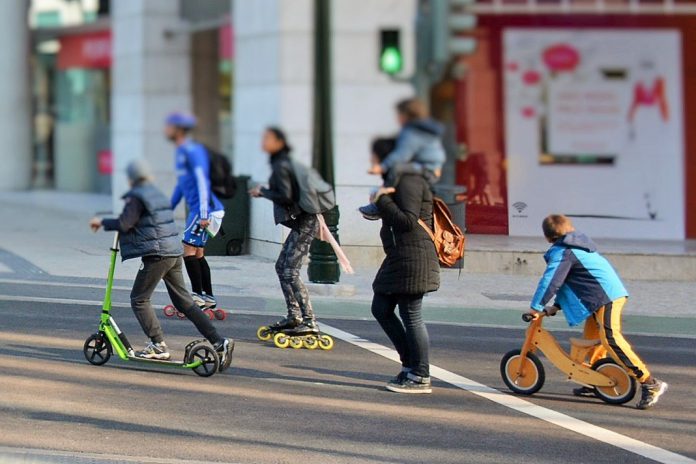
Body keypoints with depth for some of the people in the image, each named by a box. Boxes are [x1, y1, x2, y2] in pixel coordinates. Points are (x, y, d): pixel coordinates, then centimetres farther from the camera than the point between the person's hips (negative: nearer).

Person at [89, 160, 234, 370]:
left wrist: (102, 222, -4)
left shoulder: (136, 197, -9)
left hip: (156, 255, -9)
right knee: (183, 301, 10)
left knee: (139, 299, 4)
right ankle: (219, 342, 3)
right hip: (174, 252, 9)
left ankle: (158, 346, -2)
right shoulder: (158, 194, 18)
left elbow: (125, 224, -17)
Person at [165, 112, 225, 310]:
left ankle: (198, 296, -5)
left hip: (206, 209, -10)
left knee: (189, 250, -8)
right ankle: (209, 298, 16)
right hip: (196, 209, 10)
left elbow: (202, 182, -21)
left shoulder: (193, 151, -15)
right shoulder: (181, 152, 16)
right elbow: (181, 183, 26)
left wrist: (203, 214, -25)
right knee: (197, 253, 12)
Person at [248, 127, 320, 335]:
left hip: (304, 224, -10)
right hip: (301, 221, 10)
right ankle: (294, 316, 22)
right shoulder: (283, 162, 16)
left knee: (290, 272, -12)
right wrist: (264, 192, 14)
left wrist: (262, 191, -8)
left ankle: (310, 322, -14)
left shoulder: (281, 166, -14)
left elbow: (285, 197, -20)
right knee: (282, 266, 16)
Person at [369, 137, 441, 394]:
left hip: (413, 258, -11)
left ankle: (420, 377, 3)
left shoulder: (408, 182, -15)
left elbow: (408, 221, -23)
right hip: (399, 258, 11)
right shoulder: (401, 180, 18)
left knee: (411, 316, -5)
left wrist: (382, 200, -16)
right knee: (381, 308, 15)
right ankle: (410, 363, 20)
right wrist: (380, 209, 11)